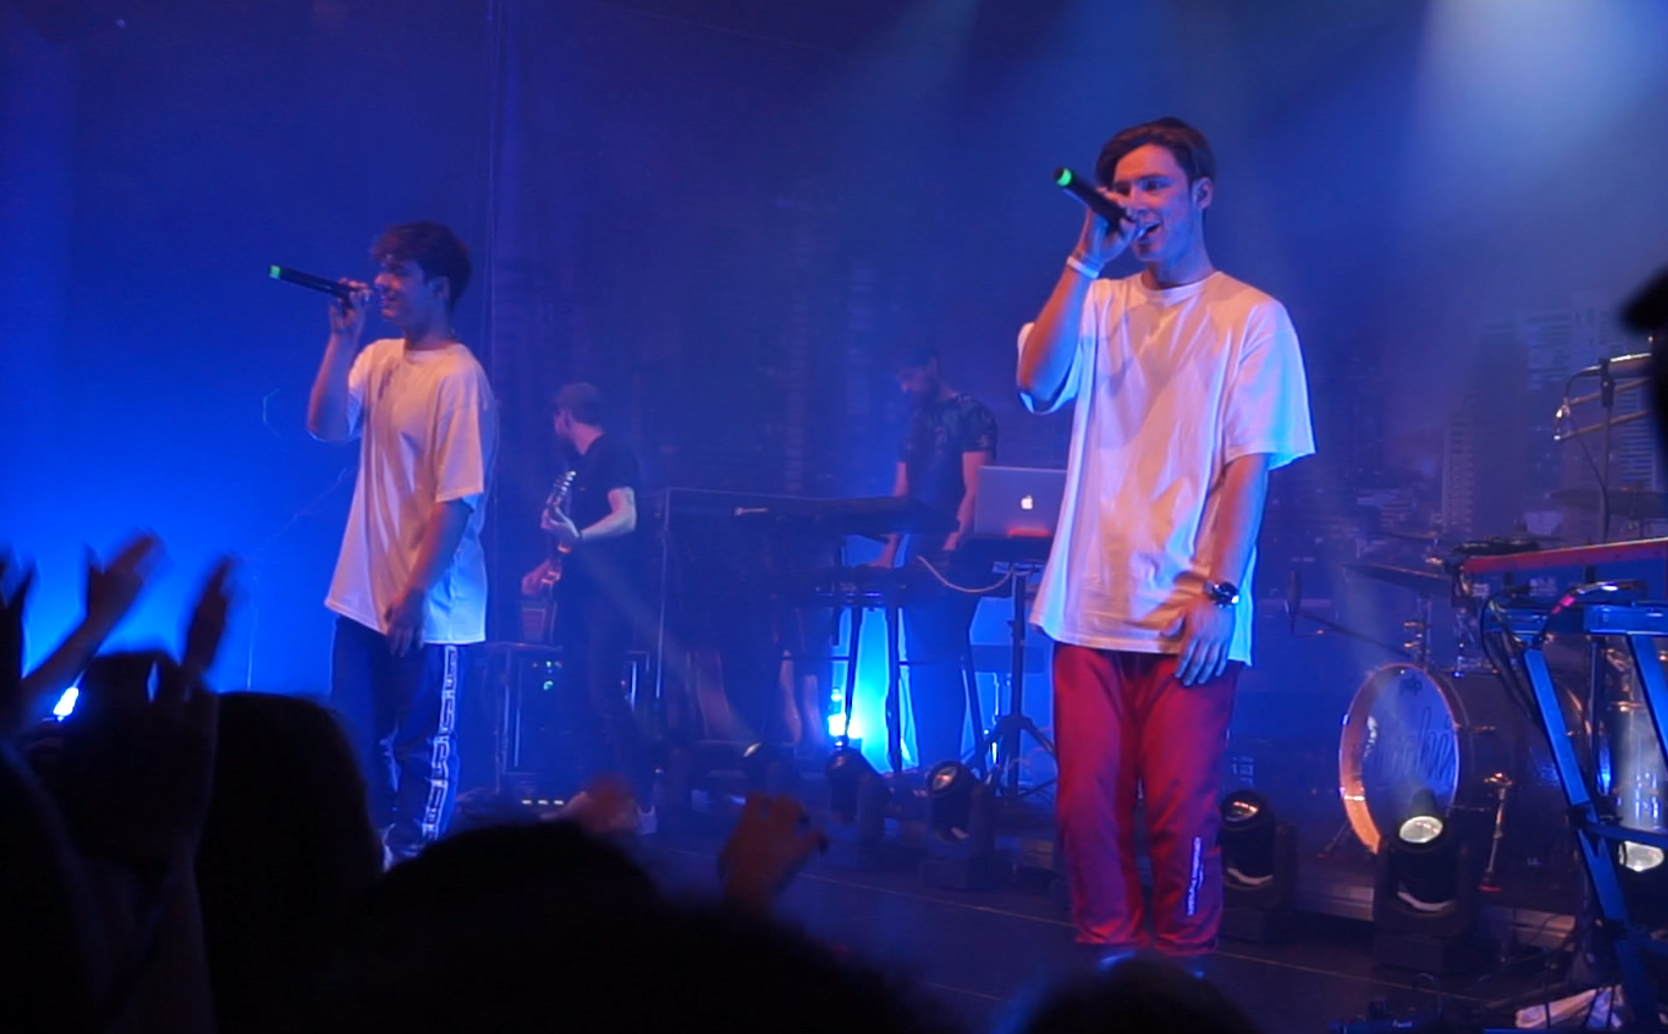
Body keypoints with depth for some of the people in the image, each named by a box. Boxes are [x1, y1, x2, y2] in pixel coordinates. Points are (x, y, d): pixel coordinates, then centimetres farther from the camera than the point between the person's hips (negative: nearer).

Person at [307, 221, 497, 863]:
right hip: (363, 594, 8)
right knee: (357, 741, 16)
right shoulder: (379, 358, 7)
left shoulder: (459, 377, -16)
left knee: (422, 749, 4)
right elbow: (326, 426, -2)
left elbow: (458, 498, -19)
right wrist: (343, 338, -7)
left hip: (428, 607, -8)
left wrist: (415, 595, -19)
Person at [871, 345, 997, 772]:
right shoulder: (916, 423, 18)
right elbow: (901, 493, 16)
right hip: (919, 557, 8)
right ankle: (927, 766, 9)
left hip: (956, 560, -8)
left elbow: (974, 489, -14)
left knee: (938, 662, -11)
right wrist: (889, 552, 4)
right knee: (921, 665, 6)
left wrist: (951, 547, -24)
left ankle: (944, 767, -9)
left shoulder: (971, 414, -5)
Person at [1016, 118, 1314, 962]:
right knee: (1087, 805, 3)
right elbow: (1038, 386, -5)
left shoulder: (1252, 317, 2)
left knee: (1181, 812, -3)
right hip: (1089, 606, 3)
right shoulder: (1099, 305, 13)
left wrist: (1221, 593, -13)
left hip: (1189, 614, -3)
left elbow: (1250, 466, -4)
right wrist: (1087, 260, -8)